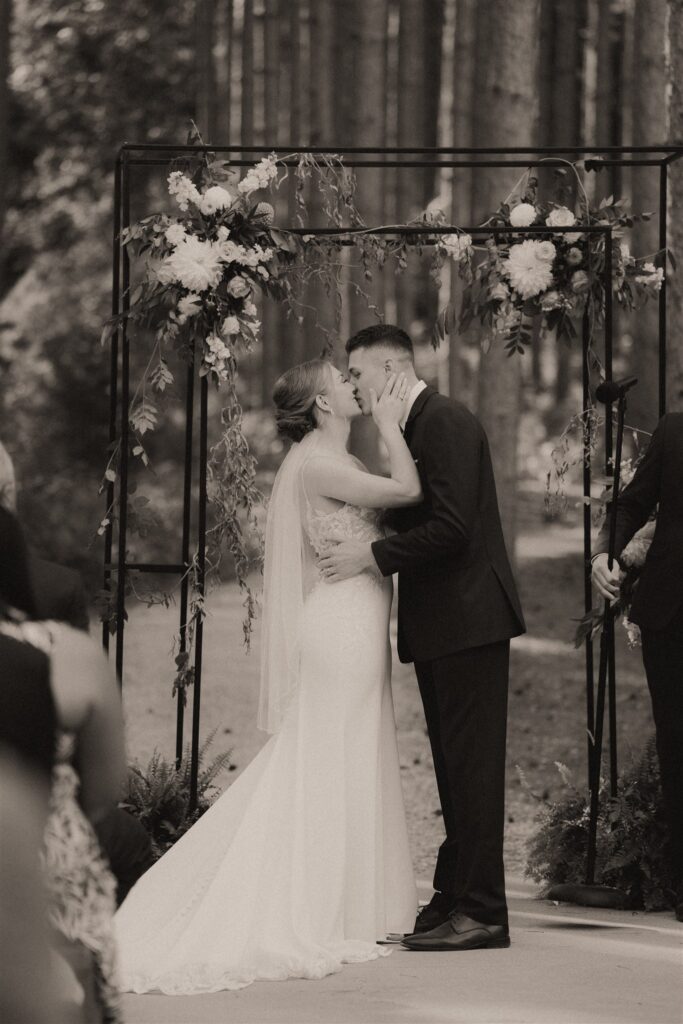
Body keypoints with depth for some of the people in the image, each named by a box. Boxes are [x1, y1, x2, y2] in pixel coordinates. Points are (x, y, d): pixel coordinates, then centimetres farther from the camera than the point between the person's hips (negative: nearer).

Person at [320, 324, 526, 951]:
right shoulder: (413, 428, 17)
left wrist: (373, 556, -16)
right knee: (453, 766, 13)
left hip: (467, 621, -10)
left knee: (472, 765, -8)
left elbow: (452, 528, -21)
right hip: (439, 625, 10)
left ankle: (481, 912, -7)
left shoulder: (445, 423, -14)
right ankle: (454, 899, 18)